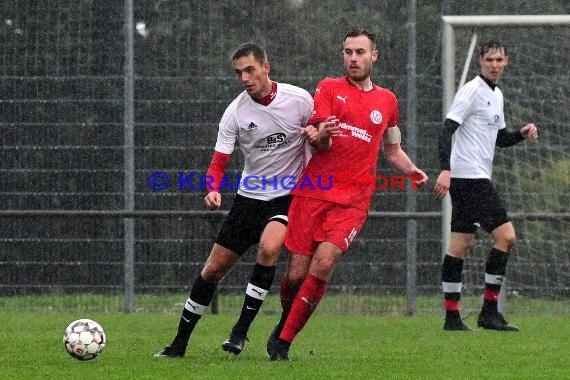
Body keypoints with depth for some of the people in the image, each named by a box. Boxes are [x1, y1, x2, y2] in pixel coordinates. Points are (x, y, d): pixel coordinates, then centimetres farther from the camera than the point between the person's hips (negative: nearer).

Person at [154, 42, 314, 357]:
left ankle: (241, 331, -18)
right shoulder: (235, 112, -9)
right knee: (213, 269, 3)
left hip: (289, 195, -3)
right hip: (249, 197, 3)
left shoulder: (300, 100, -12)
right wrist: (212, 190, -29)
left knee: (269, 247, -31)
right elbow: (218, 163, -9)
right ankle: (180, 342, 19)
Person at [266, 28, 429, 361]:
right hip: (313, 193, -1)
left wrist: (413, 170, 8)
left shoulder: (387, 101, 15)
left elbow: (392, 149, 28)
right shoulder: (329, 88, 7)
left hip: (352, 202, 1)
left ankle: (283, 342, -10)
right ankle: (285, 324, 28)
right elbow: (318, 140, -4)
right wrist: (321, 136, -29)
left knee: (323, 264, -19)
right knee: (296, 274, -3)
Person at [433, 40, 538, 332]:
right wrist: (445, 170, -26)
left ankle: (452, 316, 7)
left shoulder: (496, 95, 18)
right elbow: (447, 130, -17)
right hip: (470, 176, -9)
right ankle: (489, 312, -8)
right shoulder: (472, 90, -10)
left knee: (462, 243, 7)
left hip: (478, 177, 9)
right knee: (506, 236, -11)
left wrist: (522, 134, 8)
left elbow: (500, 138, 27)